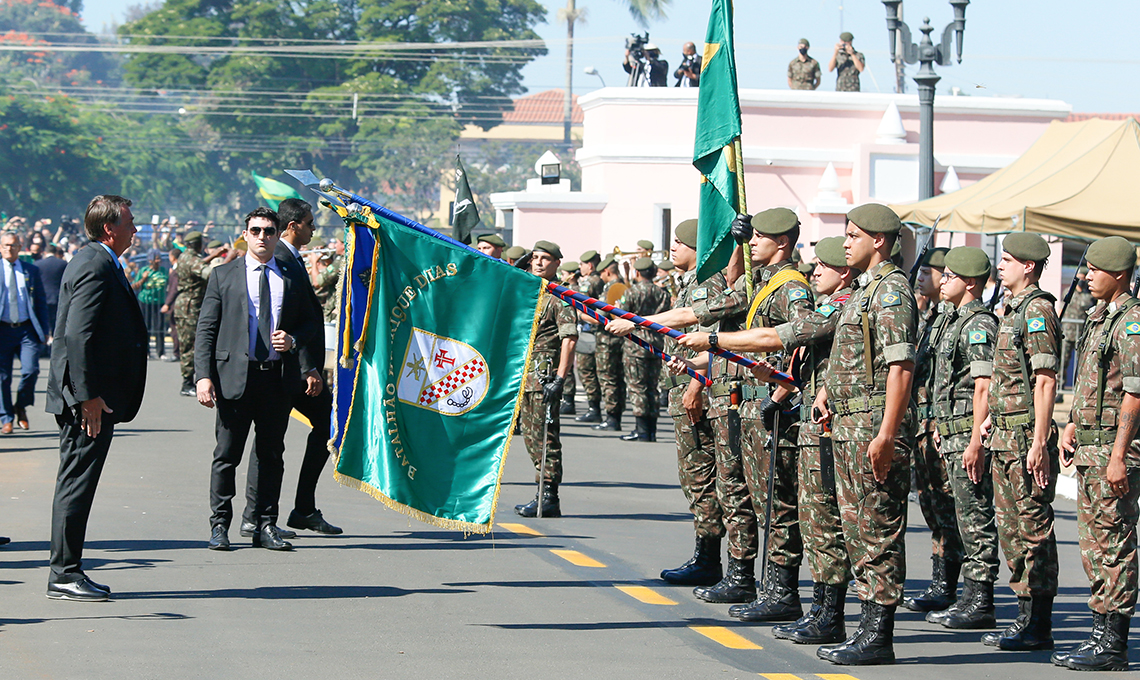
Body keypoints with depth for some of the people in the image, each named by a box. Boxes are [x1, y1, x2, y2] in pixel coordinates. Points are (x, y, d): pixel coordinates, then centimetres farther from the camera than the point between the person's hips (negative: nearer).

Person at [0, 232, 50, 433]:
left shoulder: (32, 271, 11)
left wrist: (44, 331, 7)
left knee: (30, 371, -12)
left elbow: (41, 302, 14)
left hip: (27, 330, 1)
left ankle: (21, 407, 13)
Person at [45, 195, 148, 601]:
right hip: (89, 399, -10)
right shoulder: (95, 267, -16)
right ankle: (64, 575, -3)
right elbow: (79, 335, -24)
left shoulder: (99, 263, 16)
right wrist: (89, 396, -24)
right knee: (77, 483, -6)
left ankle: (67, 571, 17)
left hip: (93, 398, 10)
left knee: (77, 484, 12)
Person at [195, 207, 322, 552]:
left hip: (279, 378, 2)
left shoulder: (293, 275, 11)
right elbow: (206, 328, 2)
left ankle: (266, 526, 13)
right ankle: (219, 525, 8)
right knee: (227, 455, 0)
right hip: (235, 377, -2)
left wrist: (293, 340, -6)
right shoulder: (224, 275, 6)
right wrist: (204, 375, -8)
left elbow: (311, 322, 17)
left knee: (271, 455, 6)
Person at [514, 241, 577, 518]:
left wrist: (559, 378, -22)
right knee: (530, 433, 11)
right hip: (524, 375, 9)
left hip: (544, 374, -9)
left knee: (544, 434, -9)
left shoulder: (559, 296, -8)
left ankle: (549, 497, -7)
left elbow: (569, 339, -15)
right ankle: (544, 493, 18)